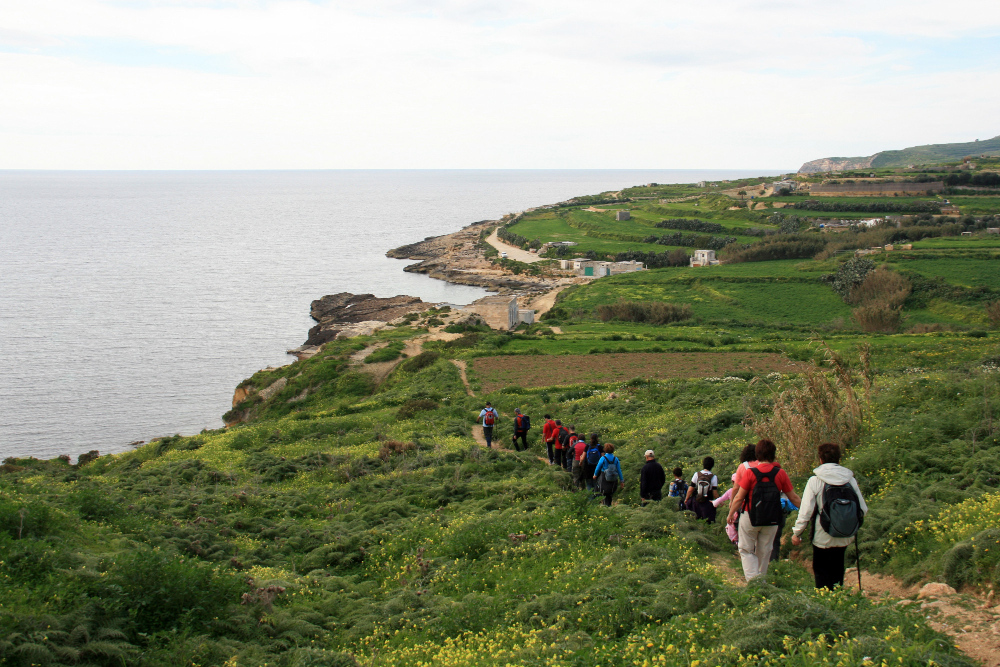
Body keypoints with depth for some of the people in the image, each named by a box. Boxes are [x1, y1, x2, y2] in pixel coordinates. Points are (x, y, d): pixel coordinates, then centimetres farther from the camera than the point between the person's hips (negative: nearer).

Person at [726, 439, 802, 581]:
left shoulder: (750, 473, -13)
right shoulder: (781, 474, -6)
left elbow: (739, 498, -9)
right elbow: (793, 497, 2)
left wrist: (730, 514, 6)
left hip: (750, 518, -3)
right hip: (771, 520, 3)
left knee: (746, 550, 8)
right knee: (764, 552, 16)